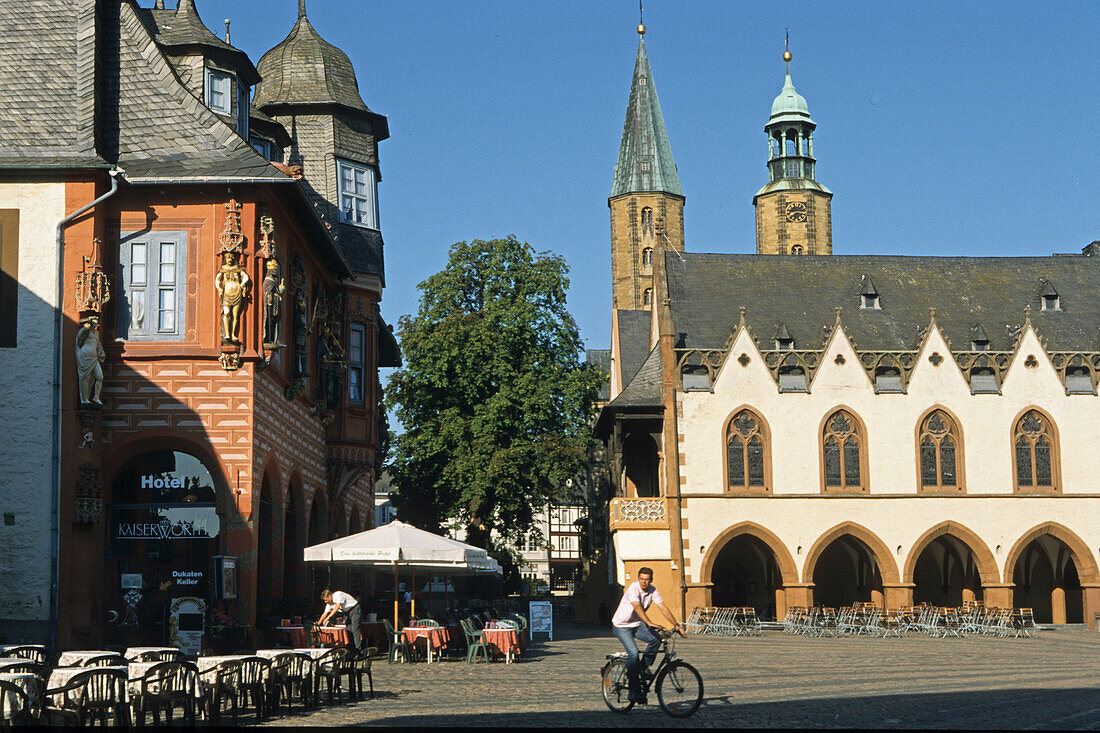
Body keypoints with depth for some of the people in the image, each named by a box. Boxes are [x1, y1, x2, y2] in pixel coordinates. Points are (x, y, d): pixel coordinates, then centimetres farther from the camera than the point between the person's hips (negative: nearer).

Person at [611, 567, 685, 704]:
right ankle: (635, 692, -17)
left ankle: (643, 668, 0)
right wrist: (649, 623, -52)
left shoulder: (652, 590, -7)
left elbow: (663, 607, -13)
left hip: (637, 624, 6)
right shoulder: (633, 588, -25)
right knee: (633, 653, -23)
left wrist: (676, 624, -24)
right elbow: (637, 607, -39)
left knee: (655, 640, -21)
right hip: (621, 626, -6)